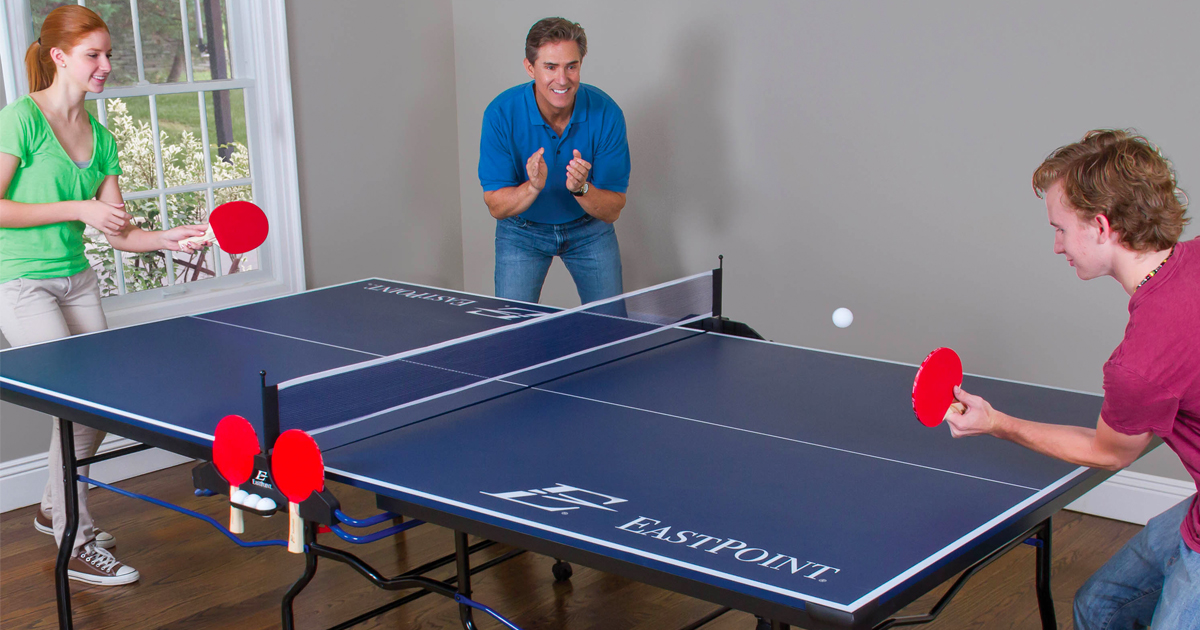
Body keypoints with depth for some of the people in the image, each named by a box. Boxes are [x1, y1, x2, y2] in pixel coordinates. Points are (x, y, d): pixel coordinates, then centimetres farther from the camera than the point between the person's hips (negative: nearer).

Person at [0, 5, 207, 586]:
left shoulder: (100, 138, 7)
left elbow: (119, 233, 4)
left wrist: (170, 238, -14)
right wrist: (79, 210, -19)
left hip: (76, 281, 7)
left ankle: (55, 508, 36)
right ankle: (76, 545, 3)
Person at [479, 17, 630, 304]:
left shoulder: (606, 113, -23)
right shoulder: (501, 114, -25)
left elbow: (612, 211, -19)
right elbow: (496, 206, -21)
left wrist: (582, 188, -39)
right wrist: (533, 187, -40)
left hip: (590, 228, 1)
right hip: (522, 230, -1)